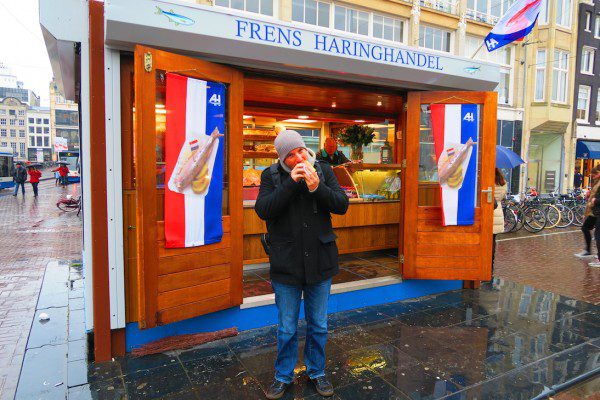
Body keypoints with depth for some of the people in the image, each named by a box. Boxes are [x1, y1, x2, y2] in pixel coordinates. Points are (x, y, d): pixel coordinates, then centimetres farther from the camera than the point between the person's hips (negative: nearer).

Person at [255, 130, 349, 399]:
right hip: (286, 265, -1)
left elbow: (342, 205, -6)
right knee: (287, 329, 13)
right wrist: (291, 183, -22)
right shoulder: (271, 175, -3)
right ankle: (283, 376, 36)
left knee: (319, 326, 17)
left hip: (320, 262, 2)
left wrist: (317, 187, -21)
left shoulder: (323, 170, 0)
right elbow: (263, 210, -16)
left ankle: (316, 372, 40)